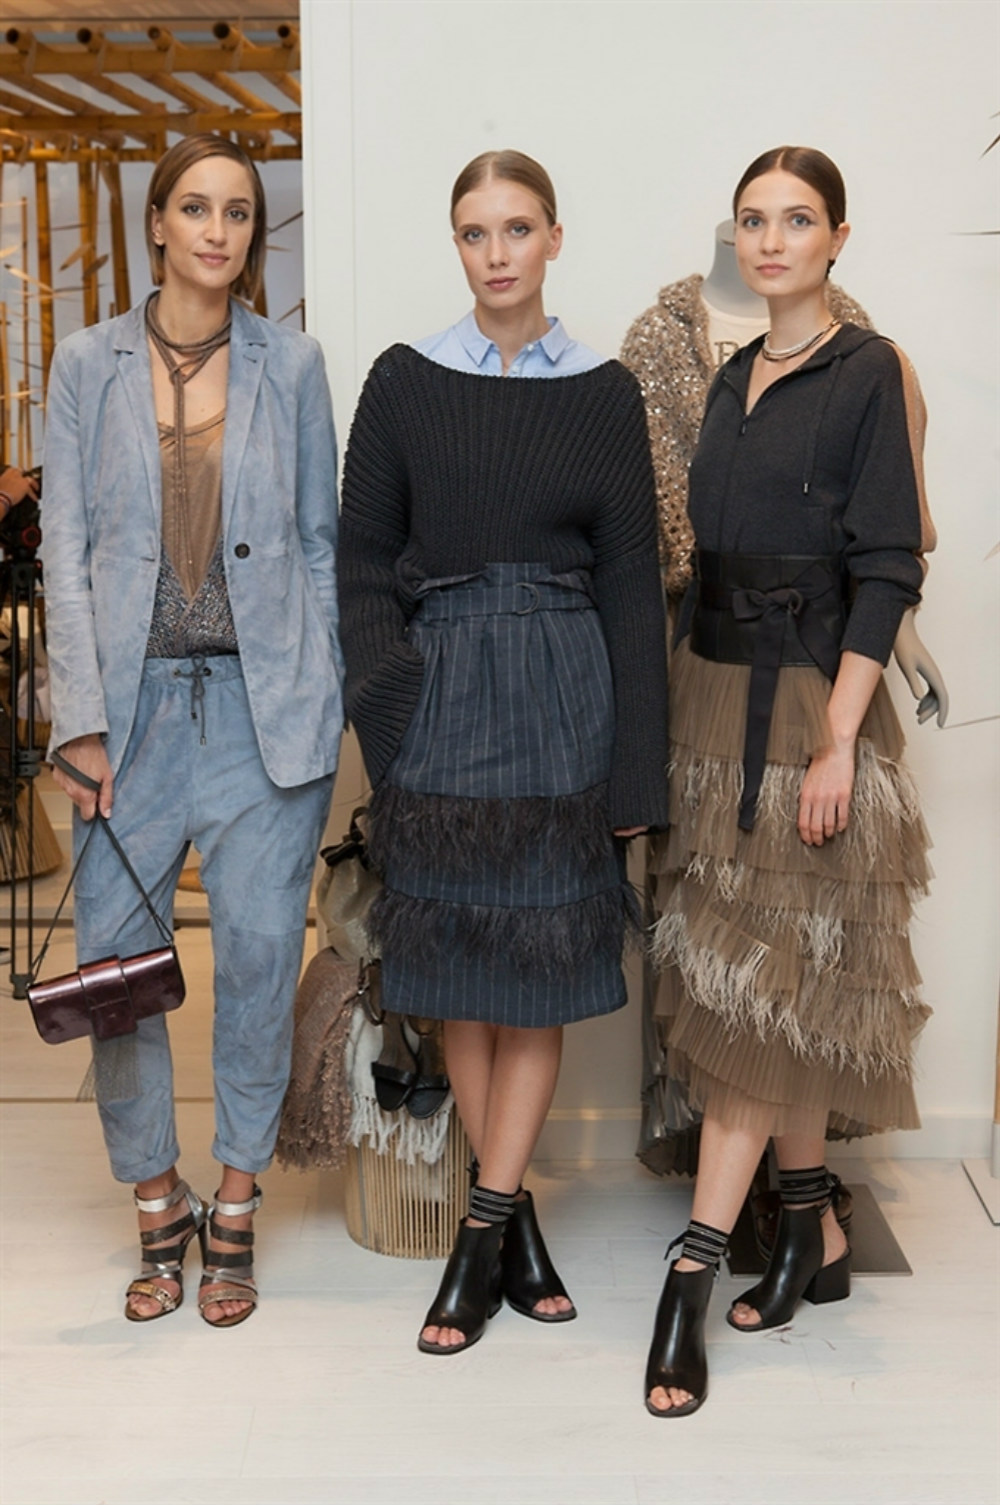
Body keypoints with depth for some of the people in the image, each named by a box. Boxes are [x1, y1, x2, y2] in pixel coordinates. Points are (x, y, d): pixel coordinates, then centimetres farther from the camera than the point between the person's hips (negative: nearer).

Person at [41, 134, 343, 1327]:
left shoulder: (293, 366, 6)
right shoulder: (89, 364, 6)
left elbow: (321, 542, 8)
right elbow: (67, 547, 2)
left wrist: (322, 697, 2)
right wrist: (82, 721, -5)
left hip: (264, 705, 0)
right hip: (138, 699, 1)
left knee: (260, 952, 1)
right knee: (112, 957, 1)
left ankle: (234, 1207, 20)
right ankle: (156, 1205, 21)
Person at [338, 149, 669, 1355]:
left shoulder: (604, 395, 4)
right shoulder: (404, 382, 4)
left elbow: (631, 583, 3)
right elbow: (364, 561, 4)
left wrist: (635, 770, -2)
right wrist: (388, 720, -8)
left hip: (559, 698, 0)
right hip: (438, 695, 1)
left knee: (539, 970, 1)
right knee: (457, 971, 6)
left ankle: (482, 1237, 11)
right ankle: (517, 1223, 22)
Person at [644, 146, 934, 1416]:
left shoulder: (868, 373, -6)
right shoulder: (734, 378, 14)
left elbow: (885, 571, -12)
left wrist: (836, 743, -18)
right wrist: (682, 702, 11)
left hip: (804, 702, -7)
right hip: (711, 692, 7)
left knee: (763, 978, -5)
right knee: (752, 974, 11)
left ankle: (691, 1277, 0)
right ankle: (815, 1234, 24)